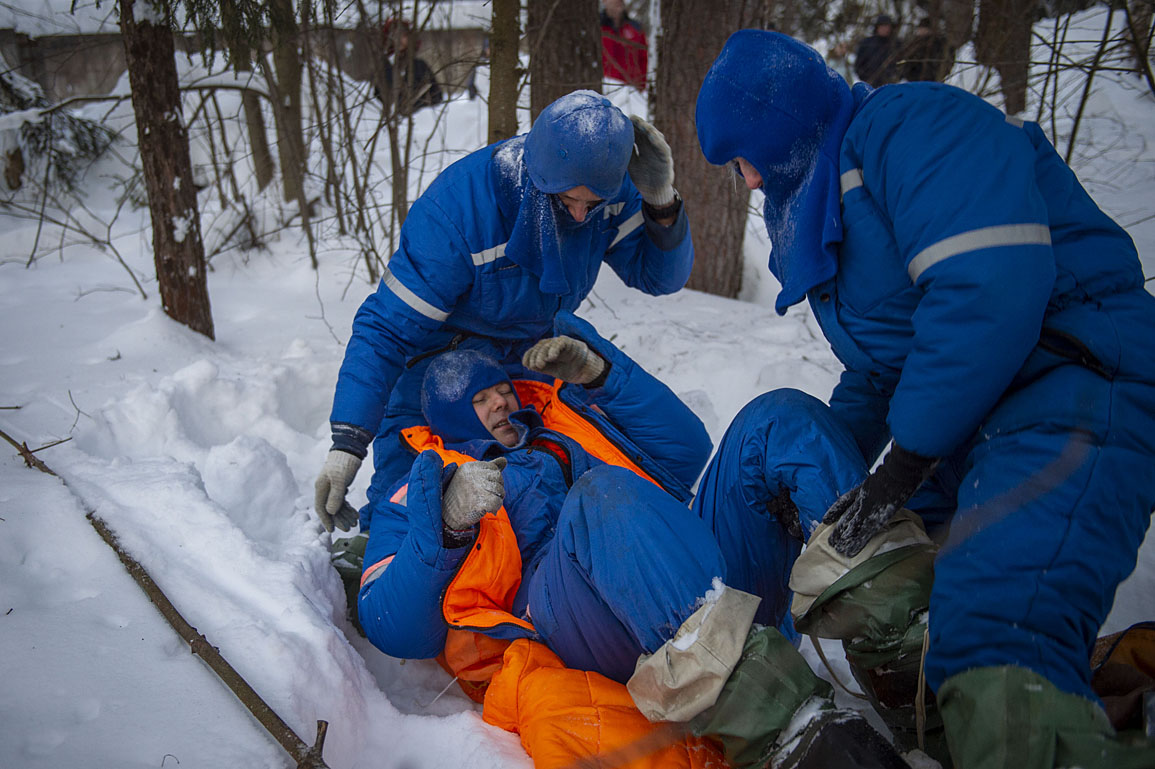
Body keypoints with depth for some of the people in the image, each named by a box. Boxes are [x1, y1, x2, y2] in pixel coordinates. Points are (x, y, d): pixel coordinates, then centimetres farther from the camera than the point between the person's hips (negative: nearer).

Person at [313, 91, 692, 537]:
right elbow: (388, 329, -32)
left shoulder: (608, 190, -20)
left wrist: (661, 205, -31)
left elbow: (662, 275, -9)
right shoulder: (459, 208, -36)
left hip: (530, 356, 5)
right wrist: (347, 443, -37)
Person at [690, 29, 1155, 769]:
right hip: (959, 422, 10)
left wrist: (895, 474, -17)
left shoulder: (912, 124, -8)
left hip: (1076, 383, -10)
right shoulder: (827, 194, 22)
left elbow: (991, 288, -23)